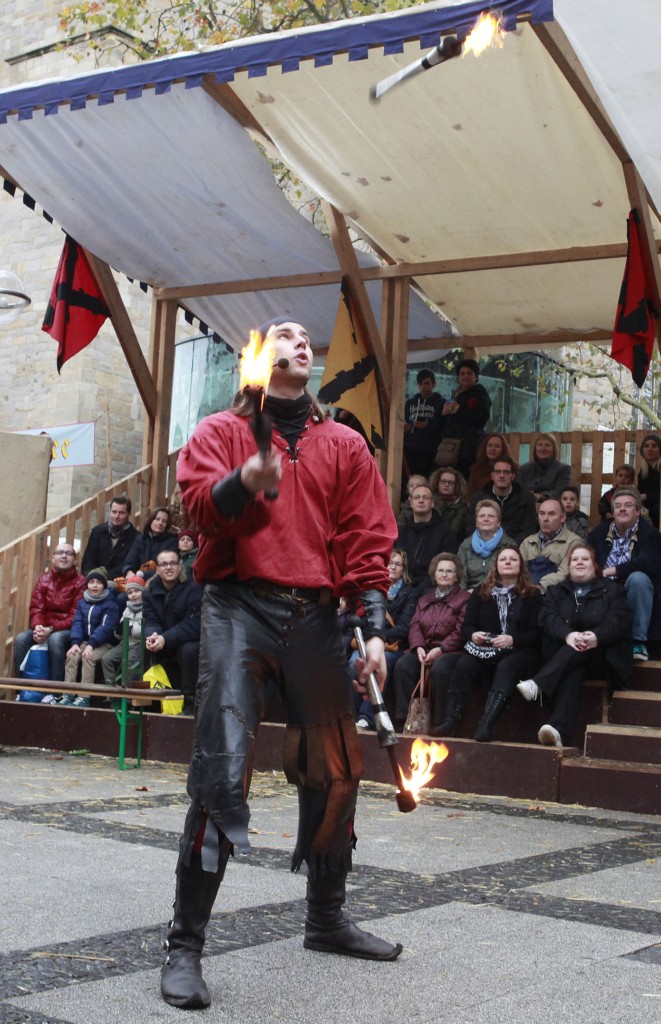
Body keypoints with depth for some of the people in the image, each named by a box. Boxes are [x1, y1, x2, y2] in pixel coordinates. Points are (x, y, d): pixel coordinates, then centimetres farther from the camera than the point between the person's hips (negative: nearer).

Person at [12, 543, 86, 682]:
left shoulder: (80, 582, -6)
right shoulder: (43, 580, 10)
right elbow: (36, 609, 3)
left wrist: (51, 629, -23)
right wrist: (38, 627, -20)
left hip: (68, 630, -4)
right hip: (43, 628, 4)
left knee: (55, 639, -37)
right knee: (20, 639, -23)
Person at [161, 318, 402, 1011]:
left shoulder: (343, 445, 16)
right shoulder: (222, 431, 10)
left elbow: (367, 538, 10)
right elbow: (198, 499, -7)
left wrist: (374, 629, 0)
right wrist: (246, 480, -29)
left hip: (314, 616, 4)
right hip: (239, 608, -4)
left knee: (334, 771, 8)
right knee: (222, 771, -13)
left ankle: (327, 920, 26)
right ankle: (185, 944, -7)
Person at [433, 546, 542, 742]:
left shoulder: (532, 594, 7)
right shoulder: (481, 593, 18)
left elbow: (536, 632, -2)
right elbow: (466, 625, 15)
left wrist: (512, 640, -20)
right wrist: (473, 635, -9)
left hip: (519, 651, -3)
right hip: (484, 650, 3)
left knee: (505, 667, -37)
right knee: (463, 665, -29)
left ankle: (486, 725, -52)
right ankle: (450, 720, -38)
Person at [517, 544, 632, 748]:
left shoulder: (611, 590, 11)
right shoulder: (556, 591, 18)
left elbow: (620, 619, -7)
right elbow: (548, 617, -3)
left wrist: (597, 636, -29)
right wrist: (568, 634, -27)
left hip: (602, 656, 0)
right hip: (564, 653, 0)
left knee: (579, 650, -35)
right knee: (572, 671, -36)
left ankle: (537, 684, -51)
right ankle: (559, 731, -58)